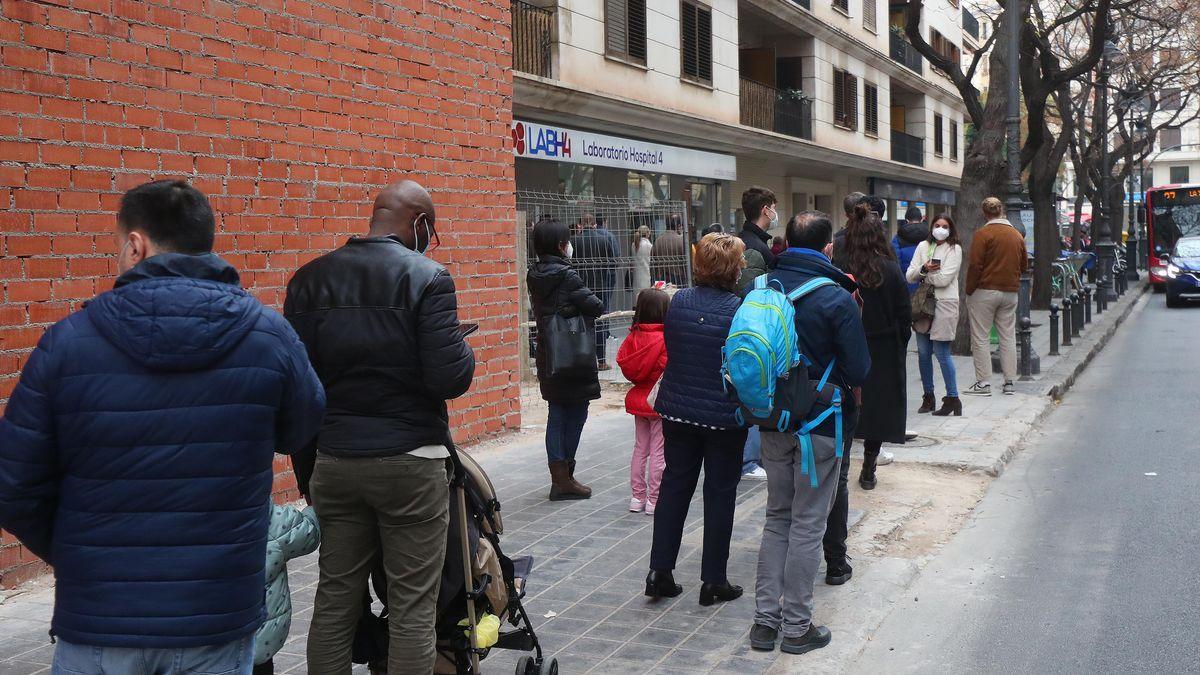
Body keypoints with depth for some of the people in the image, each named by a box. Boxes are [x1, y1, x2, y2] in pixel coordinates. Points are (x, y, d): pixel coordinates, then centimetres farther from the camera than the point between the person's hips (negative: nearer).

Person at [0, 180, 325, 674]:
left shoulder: (67, 341, -11)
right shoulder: (270, 336, -9)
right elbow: (298, 434, 8)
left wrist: (68, 555, 10)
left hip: (98, 620, -1)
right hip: (219, 619, 1)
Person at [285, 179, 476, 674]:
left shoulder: (309, 280, 5)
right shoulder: (427, 278, -9)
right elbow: (450, 379, -16)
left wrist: (308, 462, 13)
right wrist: (463, 350, 6)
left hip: (333, 462, 5)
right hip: (410, 464, -4)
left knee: (335, 599, 14)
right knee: (412, 606, 4)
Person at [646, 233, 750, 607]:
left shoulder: (679, 302, -3)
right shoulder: (741, 310, -17)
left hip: (678, 410, 4)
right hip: (726, 417, -4)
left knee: (674, 485, 14)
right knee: (720, 492, 7)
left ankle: (660, 571, 16)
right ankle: (713, 581, 15)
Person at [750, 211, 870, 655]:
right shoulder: (837, 298, -16)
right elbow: (858, 370, -15)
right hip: (820, 423, -4)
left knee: (776, 517, 16)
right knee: (808, 524, 5)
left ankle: (765, 619, 18)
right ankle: (797, 626, 13)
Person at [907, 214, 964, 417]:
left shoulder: (954, 249, -2)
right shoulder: (923, 247, 10)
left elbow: (944, 279, -13)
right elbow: (909, 275, 2)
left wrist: (923, 274, -2)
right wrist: (924, 269, -16)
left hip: (944, 304, -5)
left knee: (942, 353, -6)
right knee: (923, 353, 8)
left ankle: (952, 398, 3)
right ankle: (928, 396, 20)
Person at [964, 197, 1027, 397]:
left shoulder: (983, 234, -10)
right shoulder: (1017, 235, 9)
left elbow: (975, 265, -14)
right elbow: (1024, 264, 17)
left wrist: (969, 290, -6)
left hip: (985, 291, -5)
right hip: (1010, 292, 6)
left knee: (981, 338, 1)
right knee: (1008, 337, 11)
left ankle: (983, 383, 0)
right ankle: (1010, 382, 13)